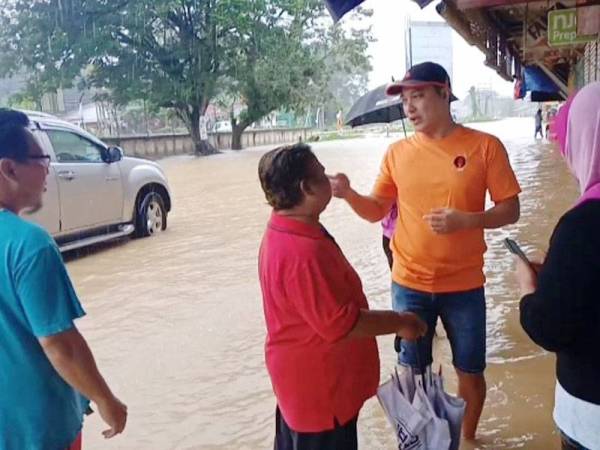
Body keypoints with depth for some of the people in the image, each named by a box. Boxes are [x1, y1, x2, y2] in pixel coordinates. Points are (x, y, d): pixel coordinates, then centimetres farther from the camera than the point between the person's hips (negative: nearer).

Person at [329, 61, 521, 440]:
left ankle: (467, 437, 40)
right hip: (409, 284, 1)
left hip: (464, 285, -1)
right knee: (412, 371, 12)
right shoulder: (397, 153, 0)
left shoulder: (485, 146, -8)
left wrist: (466, 220, -23)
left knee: (471, 371, 14)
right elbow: (376, 211, 5)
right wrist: (349, 194, -14)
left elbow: (510, 210, -6)